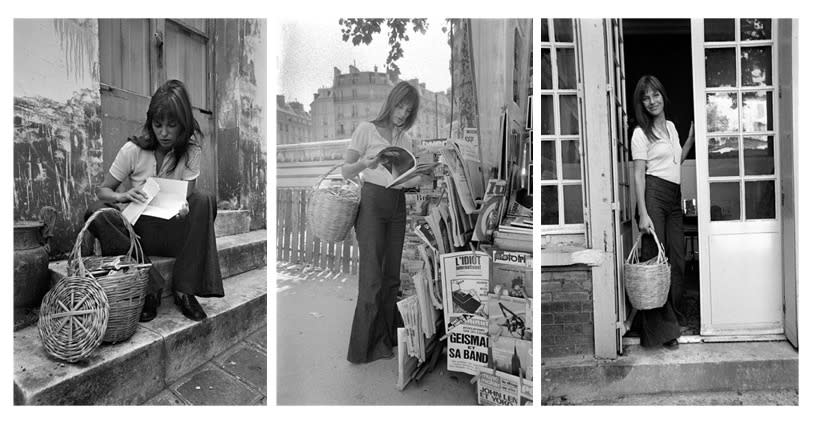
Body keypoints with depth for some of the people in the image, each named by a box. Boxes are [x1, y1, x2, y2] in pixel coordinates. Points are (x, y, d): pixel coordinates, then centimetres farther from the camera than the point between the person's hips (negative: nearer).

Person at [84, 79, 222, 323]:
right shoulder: (133, 150, -7)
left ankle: (185, 291, -25)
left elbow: (188, 197, -9)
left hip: (173, 232, 0)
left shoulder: (191, 152, -5)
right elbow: (102, 190, -2)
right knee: (95, 213, -28)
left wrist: (183, 208, -35)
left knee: (205, 201, -29)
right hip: (136, 231, 1)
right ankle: (149, 290, -24)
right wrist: (122, 196, -26)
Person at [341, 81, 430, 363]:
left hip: (398, 205, 6)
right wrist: (365, 163, -23)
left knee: (392, 274, 7)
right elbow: (345, 171, -3)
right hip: (373, 201, -5)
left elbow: (406, 179, 15)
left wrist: (424, 178, -7)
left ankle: (387, 338, 18)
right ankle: (364, 346, 3)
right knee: (372, 276, -7)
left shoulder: (404, 138, 16)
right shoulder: (367, 129, 1)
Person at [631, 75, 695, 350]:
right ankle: (659, 329, -1)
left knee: (677, 259, 5)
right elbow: (639, 174, -9)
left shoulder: (671, 126, 20)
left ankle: (672, 319, 17)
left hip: (674, 196, 7)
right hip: (654, 194, -7)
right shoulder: (641, 133, -2)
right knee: (655, 258, -8)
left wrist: (691, 138, 21)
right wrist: (643, 213, -17)